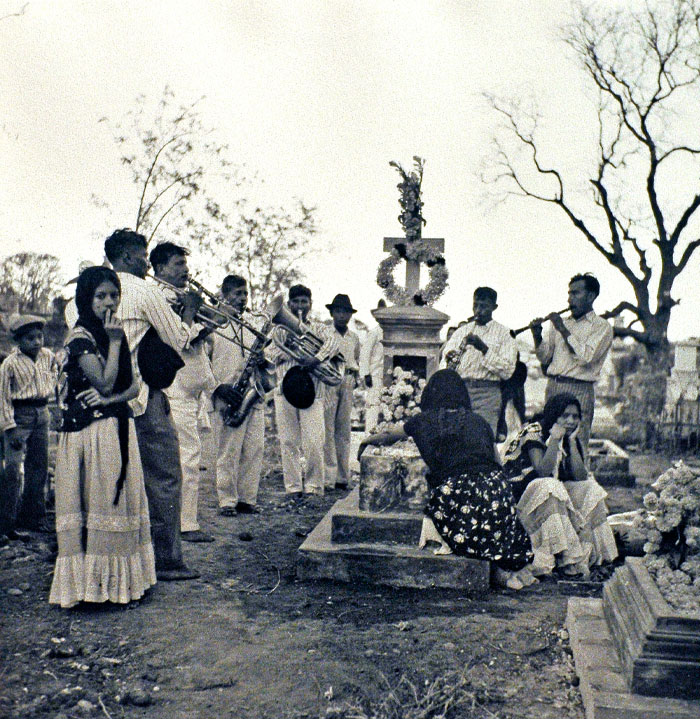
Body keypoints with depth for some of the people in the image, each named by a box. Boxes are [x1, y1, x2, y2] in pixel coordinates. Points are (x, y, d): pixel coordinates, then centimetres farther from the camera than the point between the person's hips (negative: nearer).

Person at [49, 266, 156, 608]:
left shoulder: (113, 333, 14)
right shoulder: (80, 336, -9)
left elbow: (133, 386, 9)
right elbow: (105, 382, -18)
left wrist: (113, 398, -11)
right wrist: (114, 342, -14)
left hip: (118, 429, 8)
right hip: (90, 432, -8)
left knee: (119, 499, 10)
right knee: (96, 500, -3)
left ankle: (117, 577, 19)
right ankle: (92, 580, 7)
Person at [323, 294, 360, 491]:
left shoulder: (354, 337, 18)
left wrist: (356, 378, 14)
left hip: (347, 384, 5)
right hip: (328, 381, -5)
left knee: (344, 430, 6)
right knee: (327, 429, -8)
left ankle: (342, 477, 12)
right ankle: (327, 477, -6)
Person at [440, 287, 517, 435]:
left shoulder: (503, 334, 5)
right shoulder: (461, 331, 18)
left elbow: (507, 371, -6)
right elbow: (444, 360, 15)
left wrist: (484, 349, -14)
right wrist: (449, 359, -9)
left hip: (486, 394, -3)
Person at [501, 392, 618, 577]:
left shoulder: (571, 438, 6)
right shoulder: (534, 432, -13)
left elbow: (580, 477, -8)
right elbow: (543, 471, -27)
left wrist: (572, 441, -11)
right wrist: (555, 439, -24)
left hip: (556, 494, 7)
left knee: (589, 490, -10)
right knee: (550, 487, -33)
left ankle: (587, 551, -15)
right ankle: (566, 556, -32)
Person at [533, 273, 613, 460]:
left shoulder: (602, 327, 1)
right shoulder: (560, 323, 18)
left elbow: (586, 356, -15)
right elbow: (544, 357, 15)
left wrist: (564, 330, -12)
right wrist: (537, 336, -3)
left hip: (579, 390, -5)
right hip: (553, 387, 6)